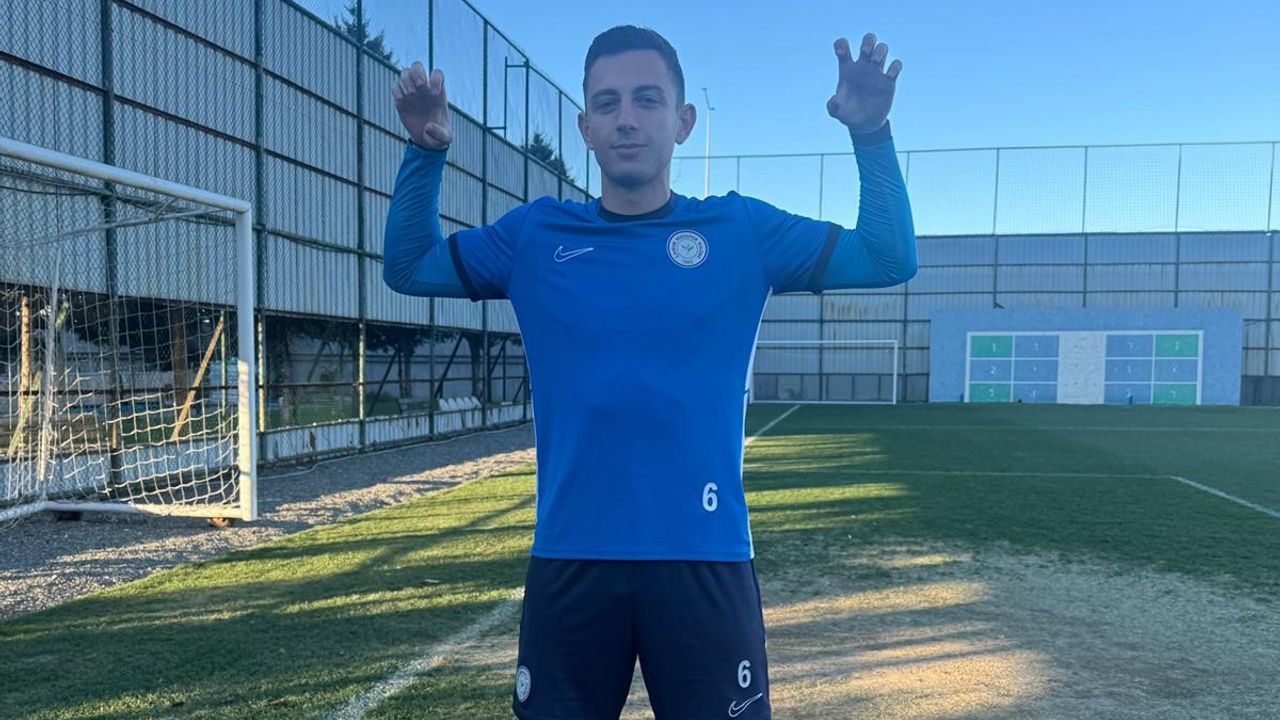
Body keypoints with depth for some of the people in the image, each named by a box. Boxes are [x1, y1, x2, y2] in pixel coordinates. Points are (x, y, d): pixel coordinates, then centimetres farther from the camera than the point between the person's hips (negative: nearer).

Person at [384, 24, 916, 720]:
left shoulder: (742, 230, 2)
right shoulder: (535, 234, 5)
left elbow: (889, 259, 1)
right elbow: (408, 267, 10)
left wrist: (870, 133, -12)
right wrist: (425, 151, -5)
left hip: (705, 560, -1)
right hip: (569, 560, 2)